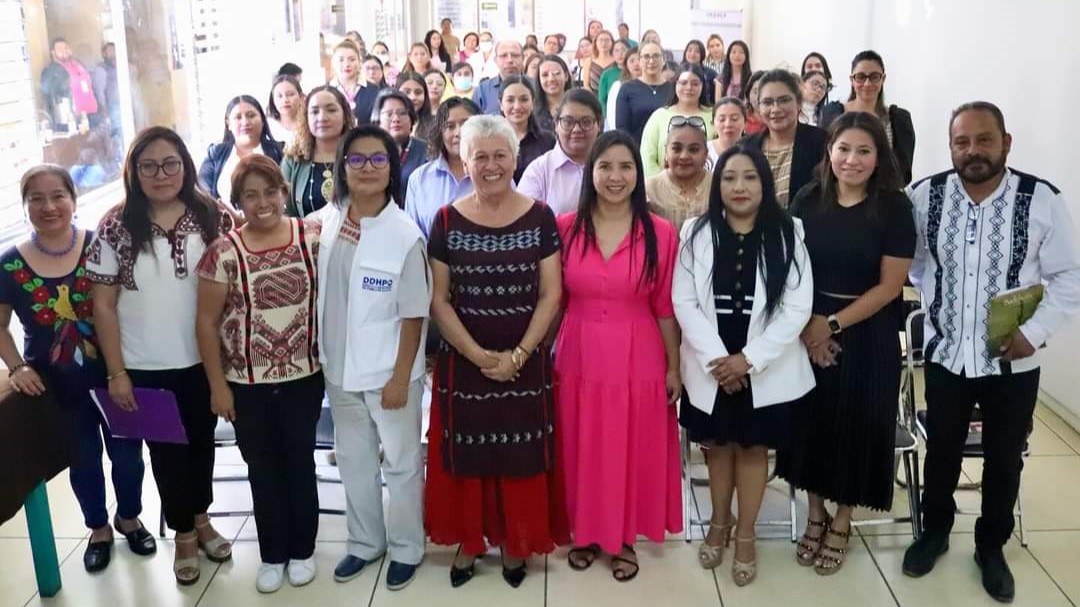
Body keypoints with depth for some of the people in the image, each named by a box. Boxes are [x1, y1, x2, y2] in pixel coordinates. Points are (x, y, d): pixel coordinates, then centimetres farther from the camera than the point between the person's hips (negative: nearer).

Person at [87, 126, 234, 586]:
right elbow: (103, 305, -5)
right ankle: (183, 534, 34)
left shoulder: (213, 216, -5)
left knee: (201, 441, 18)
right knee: (166, 450, 14)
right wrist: (116, 373, -7)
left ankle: (201, 519, 41)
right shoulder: (116, 227, -9)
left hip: (204, 359, 1)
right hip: (146, 368, -1)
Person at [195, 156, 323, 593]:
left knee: (300, 464, 14)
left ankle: (302, 549, 32)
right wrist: (217, 385, -5)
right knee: (263, 470, 13)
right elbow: (206, 322, -6)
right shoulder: (224, 252, -10)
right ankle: (272, 554, 31)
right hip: (247, 383, -1)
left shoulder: (312, 238, -6)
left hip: (303, 378, 1)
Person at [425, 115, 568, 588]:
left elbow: (551, 295, -4)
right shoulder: (447, 221, -2)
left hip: (526, 364, 0)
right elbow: (438, 299, -2)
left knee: (521, 456, 8)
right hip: (463, 363, 0)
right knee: (466, 455, 9)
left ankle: (516, 542, 27)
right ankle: (469, 541, 28)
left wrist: (517, 355, -13)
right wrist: (479, 355, -12)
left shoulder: (539, 217, -3)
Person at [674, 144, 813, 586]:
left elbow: (797, 308, -10)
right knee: (718, 444, 15)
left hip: (767, 368, -1)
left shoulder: (788, 234, -6)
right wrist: (714, 357, -14)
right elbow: (684, 302, -6)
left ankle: (745, 535, 28)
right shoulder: (696, 232, -2)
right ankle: (719, 523, 37)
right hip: (710, 365, 1)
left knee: (754, 447, 10)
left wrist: (749, 358, -15)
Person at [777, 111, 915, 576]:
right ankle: (815, 513, 31)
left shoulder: (893, 207, -9)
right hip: (808, 330, 2)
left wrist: (833, 324, -14)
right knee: (811, 419, 10)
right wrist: (806, 323, -11)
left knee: (856, 424, 7)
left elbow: (890, 285, -10)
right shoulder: (808, 200, -1)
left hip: (867, 335, -2)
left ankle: (842, 522, 28)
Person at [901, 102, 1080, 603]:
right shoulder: (924, 196, -7)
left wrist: (1034, 331, -17)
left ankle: (991, 547, 36)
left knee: (1004, 459, 14)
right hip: (945, 353, 1)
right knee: (941, 451, 17)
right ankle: (934, 532, 40)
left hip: (1013, 360, -1)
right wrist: (934, 296, 0)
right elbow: (909, 256, 11)